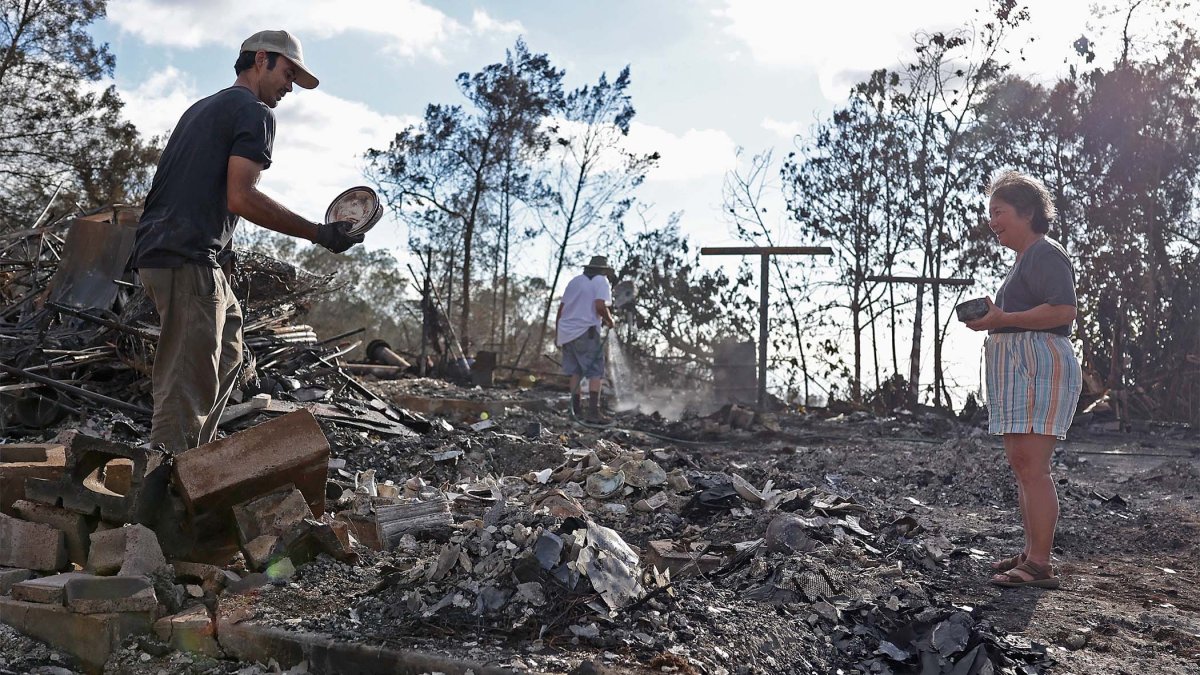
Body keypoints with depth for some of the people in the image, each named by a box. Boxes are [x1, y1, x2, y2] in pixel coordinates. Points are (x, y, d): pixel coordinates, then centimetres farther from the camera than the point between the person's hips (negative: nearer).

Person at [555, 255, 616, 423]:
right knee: (595, 372, -4)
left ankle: (576, 409, 17)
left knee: (575, 371, 16)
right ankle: (593, 411, -13)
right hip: (586, 332, -6)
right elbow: (600, 306, -17)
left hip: (566, 332, 6)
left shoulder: (574, 281, 19)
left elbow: (561, 308, 16)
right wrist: (609, 320, 1)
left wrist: (557, 334, 22)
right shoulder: (601, 281, 1)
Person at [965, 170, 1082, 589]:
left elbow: (1063, 310, -22)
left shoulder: (1046, 254, -8)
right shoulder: (1025, 259, 24)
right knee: (1020, 466, 10)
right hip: (1019, 369, 11)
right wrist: (994, 321, 15)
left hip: (1040, 367, -11)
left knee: (1030, 466, -13)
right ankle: (1031, 554, 16)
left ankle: (1040, 566, -11)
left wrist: (1002, 319, -19)